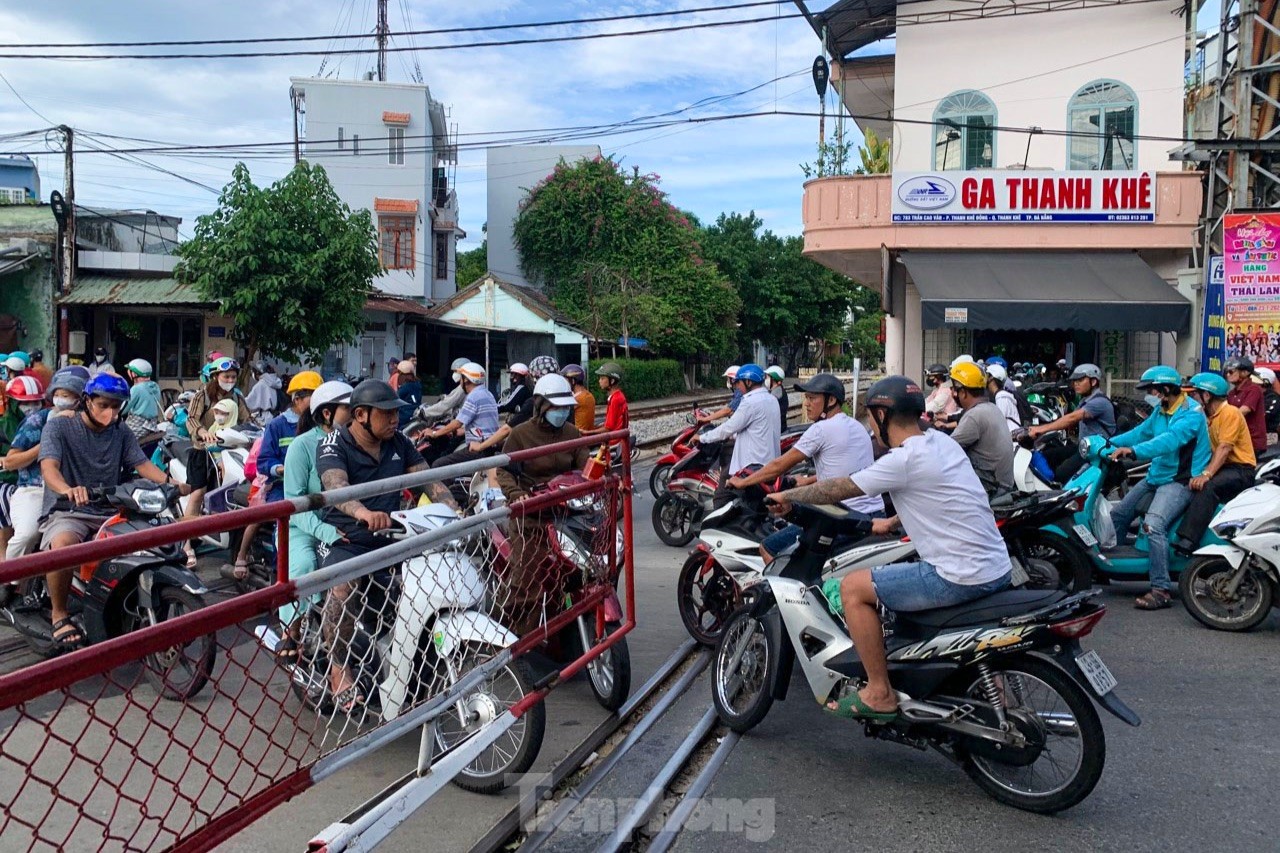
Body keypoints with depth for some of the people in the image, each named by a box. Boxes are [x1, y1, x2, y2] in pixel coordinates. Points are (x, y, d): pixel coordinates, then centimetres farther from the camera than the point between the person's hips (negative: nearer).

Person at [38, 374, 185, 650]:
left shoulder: (121, 433, 13)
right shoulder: (58, 427, -2)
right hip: (67, 513, -4)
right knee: (62, 544, -38)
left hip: (110, 513, 4)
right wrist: (69, 490, -41)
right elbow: (49, 467, -18)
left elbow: (142, 464, 2)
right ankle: (59, 614, -15)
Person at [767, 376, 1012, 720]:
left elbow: (839, 489, -6)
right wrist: (892, 522, 36)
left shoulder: (904, 460, -16)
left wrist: (787, 496, 9)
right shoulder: (941, 441, 9)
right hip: (999, 567, 10)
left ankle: (880, 693, 3)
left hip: (962, 576, -10)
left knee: (852, 588, -4)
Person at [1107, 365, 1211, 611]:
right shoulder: (1161, 411, 12)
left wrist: (1133, 451, -45)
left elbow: (1170, 440, -33)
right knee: (1118, 514, 12)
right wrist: (1108, 443, 3)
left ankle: (1161, 590, -26)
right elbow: (1140, 432, 16)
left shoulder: (1191, 414, -18)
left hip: (1181, 480, -10)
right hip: (1156, 477, 10)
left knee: (1153, 524, -29)